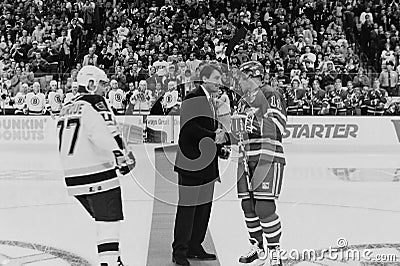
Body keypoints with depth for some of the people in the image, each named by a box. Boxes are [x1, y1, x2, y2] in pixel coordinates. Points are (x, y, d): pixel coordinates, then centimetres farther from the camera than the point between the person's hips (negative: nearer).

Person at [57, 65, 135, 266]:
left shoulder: (67, 108, 18)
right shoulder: (95, 103, -10)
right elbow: (105, 134, -26)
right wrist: (120, 156, -31)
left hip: (73, 176, 9)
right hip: (97, 173, -9)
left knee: (102, 217, 20)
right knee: (109, 219, -4)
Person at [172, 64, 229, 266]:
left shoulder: (209, 100, 19)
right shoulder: (193, 98, -11)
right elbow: (190, 128, -22)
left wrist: (219, 147, 9)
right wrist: (213, 136, -19)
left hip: (207, 163, 9)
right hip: (192, 162, -9)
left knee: (204, 206, 12)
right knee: (187, 207, -5)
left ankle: (194, 247, 23)